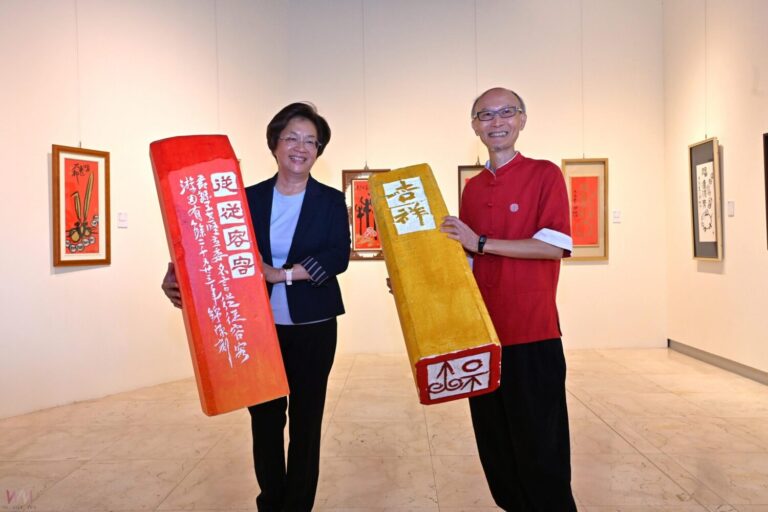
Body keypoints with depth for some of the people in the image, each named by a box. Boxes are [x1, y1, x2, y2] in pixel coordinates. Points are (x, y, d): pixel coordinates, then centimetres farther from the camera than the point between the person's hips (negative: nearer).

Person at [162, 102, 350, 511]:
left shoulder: (331, 201, 1)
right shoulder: (250, 198, 4)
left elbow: (338, 257, -11)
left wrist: (283, 274, -21)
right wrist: (179, 276, -18)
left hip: (313, 328, -1)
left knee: (305, 422, 8)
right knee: (264, 420, 10)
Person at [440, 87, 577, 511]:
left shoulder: (544, 174, -3)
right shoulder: (472, 188, 13)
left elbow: (555, 246, -14)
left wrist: (482, 243, -17)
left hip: (533, 332, -6)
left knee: (540, 445, 3)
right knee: (495, 443, 16)